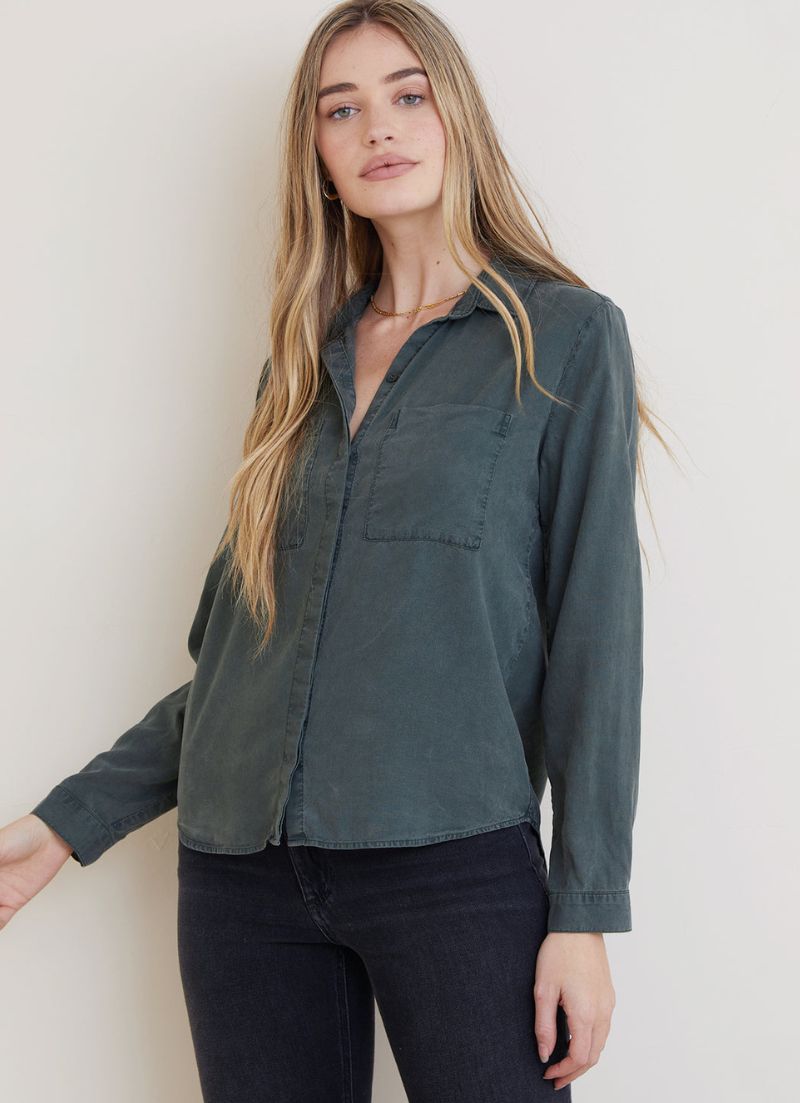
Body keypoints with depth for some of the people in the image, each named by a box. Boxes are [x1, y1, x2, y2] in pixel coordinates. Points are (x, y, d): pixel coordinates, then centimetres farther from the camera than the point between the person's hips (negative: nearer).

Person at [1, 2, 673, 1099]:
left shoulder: (566, 336, 1)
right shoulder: (302, 360, 14)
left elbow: (596, 630, -4)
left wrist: (586, 911, -8)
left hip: (453, 857, -4)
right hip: (241, 872, 4)